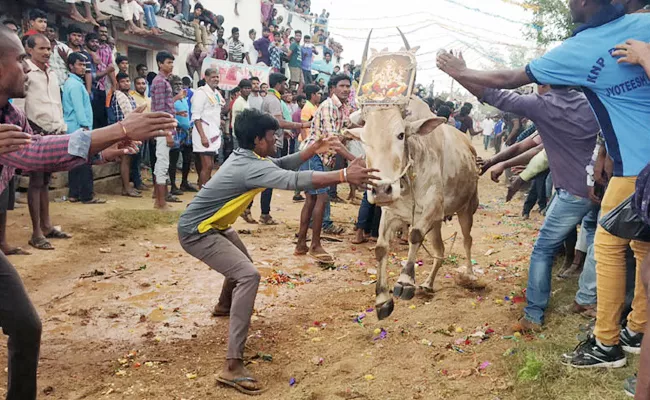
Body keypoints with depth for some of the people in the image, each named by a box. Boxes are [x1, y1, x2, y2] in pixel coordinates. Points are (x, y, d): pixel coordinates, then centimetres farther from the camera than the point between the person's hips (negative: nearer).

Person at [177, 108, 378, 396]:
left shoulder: (247, 156, 2)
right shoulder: (251, 167, -28)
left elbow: (282, 165, 13)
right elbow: (296, 180, -39)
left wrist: (313, 150, 0)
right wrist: (344, 175, -40)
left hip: (212, 226, 11)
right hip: (196, 232, -11)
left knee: (241, 262, 30)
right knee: (248, 275, -24)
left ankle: (224, 306, 60)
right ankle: (233, 366, -25)